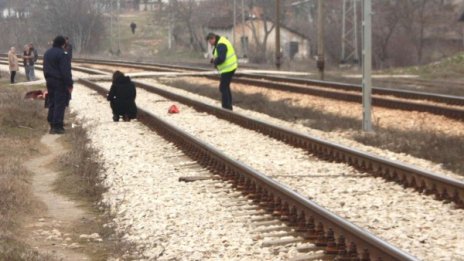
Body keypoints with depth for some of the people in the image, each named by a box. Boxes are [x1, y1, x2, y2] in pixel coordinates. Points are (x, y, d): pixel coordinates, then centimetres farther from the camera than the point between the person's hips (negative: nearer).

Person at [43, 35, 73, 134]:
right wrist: (69, 84, -15)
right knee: (60, 104, -5)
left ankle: (52, 125, 15)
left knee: (51, 104, 12)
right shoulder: (62, 54, -16)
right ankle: (57, 126, -7)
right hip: (60, 82, -8)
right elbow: (66, 71, -18)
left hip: (50, 81, 8)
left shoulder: (47, 53, 12)